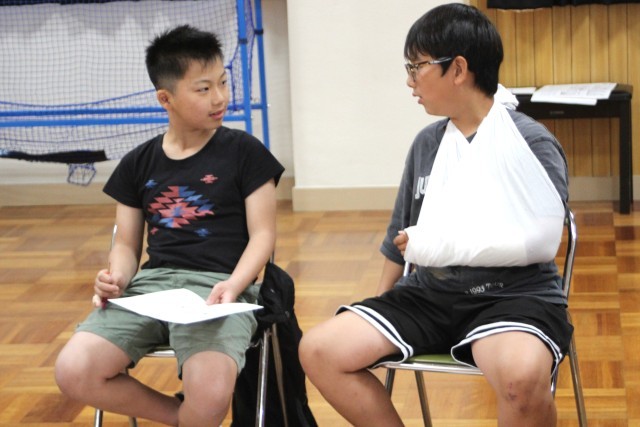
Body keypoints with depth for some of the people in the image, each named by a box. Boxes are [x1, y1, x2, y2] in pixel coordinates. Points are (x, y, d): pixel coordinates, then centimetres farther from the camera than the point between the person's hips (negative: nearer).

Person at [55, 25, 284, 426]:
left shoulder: (244, 151, 4)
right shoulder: (138, 163, 14)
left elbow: (263, 234, 1)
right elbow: (126, 244, 17)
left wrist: (233, 285, -18)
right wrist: (117, 278, -7)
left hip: (218, 285, -3)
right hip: (150, 283, 4)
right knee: (73, 372, -22)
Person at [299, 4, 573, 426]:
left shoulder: (531, 142, -6)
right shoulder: (426, 143, 12)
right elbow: (400, 238, 21)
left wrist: (450, 244, -18)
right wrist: (379, 309, 22)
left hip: (514, 294, -6)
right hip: (430, 292, 6)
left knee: (522, 376, -40)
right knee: (319, 350, -13)